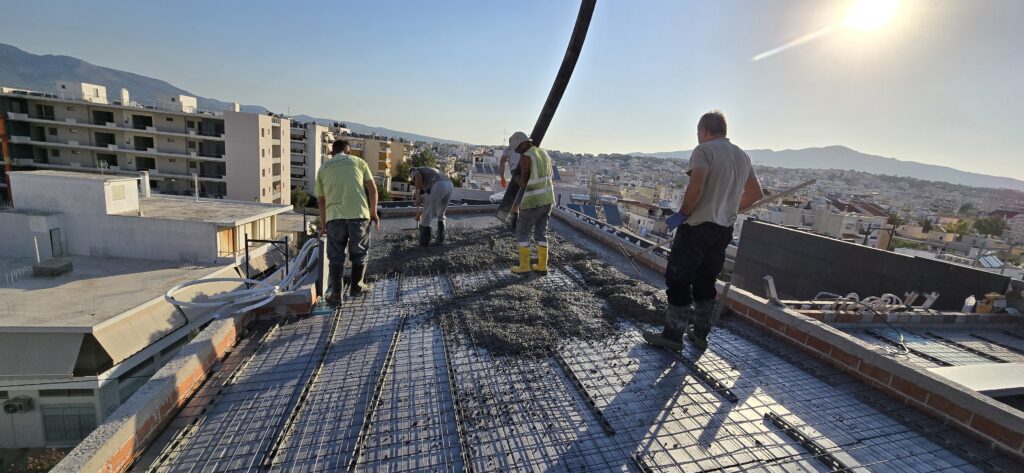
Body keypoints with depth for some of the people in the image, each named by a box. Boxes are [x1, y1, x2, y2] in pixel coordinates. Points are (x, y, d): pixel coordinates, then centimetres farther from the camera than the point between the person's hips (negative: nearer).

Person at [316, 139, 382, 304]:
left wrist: (323, 224, 28)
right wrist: (374, 213, 12)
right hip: (359, 213, -1)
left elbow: (321, 199, 20)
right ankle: (356, 286, 26)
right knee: (359, 252, 15)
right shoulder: (358, 161, 14)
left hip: (334, 216, 1)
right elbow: (372, 189, 6)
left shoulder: (323, 167, 19)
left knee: (336, 256, 10)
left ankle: (335, 294, 13)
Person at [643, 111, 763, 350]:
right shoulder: (742, 156, 15)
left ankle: (673, 336, 7)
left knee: (678, 281, 0)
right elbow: (755, 194, 20)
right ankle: (700, 334, 25)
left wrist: (682, 214, -12)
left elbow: (696, 188, -24)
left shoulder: (704, 150, -10)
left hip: (698, 226, -8)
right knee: (706, 282, 16)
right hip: (724, 229, 8)